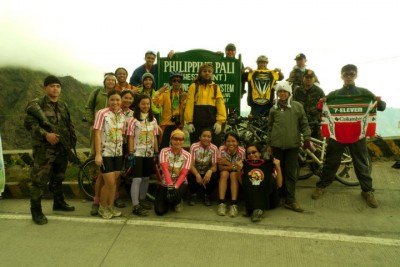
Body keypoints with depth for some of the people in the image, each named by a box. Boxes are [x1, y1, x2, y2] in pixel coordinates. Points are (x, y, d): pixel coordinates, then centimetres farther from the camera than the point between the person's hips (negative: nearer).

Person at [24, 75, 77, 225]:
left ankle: (59, 203, 33)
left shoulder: (63, 106, 16)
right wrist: (45, 134, -25)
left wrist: (72, 142, 11)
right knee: (39, 180, -5)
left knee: (58, 178, 18)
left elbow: (69, 125, 20)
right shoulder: (36, 105, -3)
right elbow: (29, 123, -14)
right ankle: (36, 211, 6)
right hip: (44, 149, -6)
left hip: (62, 149, 6)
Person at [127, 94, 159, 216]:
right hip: (137, 153, -4)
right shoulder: (134, 120, -5)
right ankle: (136, 206, -5)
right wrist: (131, 154, -12)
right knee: (137, 179, -7)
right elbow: (131, 138, -6)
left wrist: (157, 152, 7)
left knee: (146, 178, 13)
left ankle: (142, 200, 29)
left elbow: (155, 137, 10)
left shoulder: (153, 120, 7)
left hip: (149, 153, 5)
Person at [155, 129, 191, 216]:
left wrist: (175, 187, -30)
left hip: (180, 183, 0)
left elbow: (183, 174, -15)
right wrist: (170, 186, -33)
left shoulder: (187, 155, -8)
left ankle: (177, 202, 7)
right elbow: (165, 169, -21)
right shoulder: (164, 152, -9)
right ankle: (168, 201, 24)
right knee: (159, 211, -12)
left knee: (174, 197, -33)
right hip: (165, 184, 1)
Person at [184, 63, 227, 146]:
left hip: (212, 124, 1)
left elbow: (220, 105, 3)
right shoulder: (194, 86, 6)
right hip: (196, 124, -1)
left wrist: (219, 121, -8)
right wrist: (189, 122, -8)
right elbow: (189, 105, -1)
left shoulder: (216, 87, 11)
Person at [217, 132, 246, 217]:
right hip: (224, 174, 1)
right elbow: (220, 167, -17)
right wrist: (234, 166, -31)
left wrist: (228, 163, -27)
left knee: (233, 174, -32)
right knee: (224, 173, -31)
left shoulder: (242, 151, -22)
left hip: (237, 175, -1)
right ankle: (221, 203, -32)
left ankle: (234, 204, -33)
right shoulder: (222, 149, -18)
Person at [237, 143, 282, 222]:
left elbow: (279, 185, -1)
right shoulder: (245, 164, 10)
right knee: (247, 178, -23)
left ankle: (255, 208, -33)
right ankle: (257, 208, -38)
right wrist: (239, 170, -10)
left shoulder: (268, 163, 6)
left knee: (270, 177, -24)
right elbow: (241, 184, 2)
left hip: (269, 199, 0)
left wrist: (278, 167, -11)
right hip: (251, 198, 1)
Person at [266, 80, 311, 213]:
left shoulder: (297, 106, 4)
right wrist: (268, 144, 11)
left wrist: (306, 137, -8)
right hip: (277, 144, 2)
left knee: (291, 172, 0)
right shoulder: (274, 108, 10)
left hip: (292, 144, -1)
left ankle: (290, 200, 4)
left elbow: (304, 123, 5)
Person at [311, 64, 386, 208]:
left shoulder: (364, 92, 6)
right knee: (331, 161, 8)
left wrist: (379, 102, -18)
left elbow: (382, 107, 6)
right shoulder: (334, 94, 5)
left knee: (362, 163, 9)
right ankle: (321, 186, 20)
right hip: (337, 132, 0)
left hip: (357, 132, 0)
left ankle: (367, 191, 22)